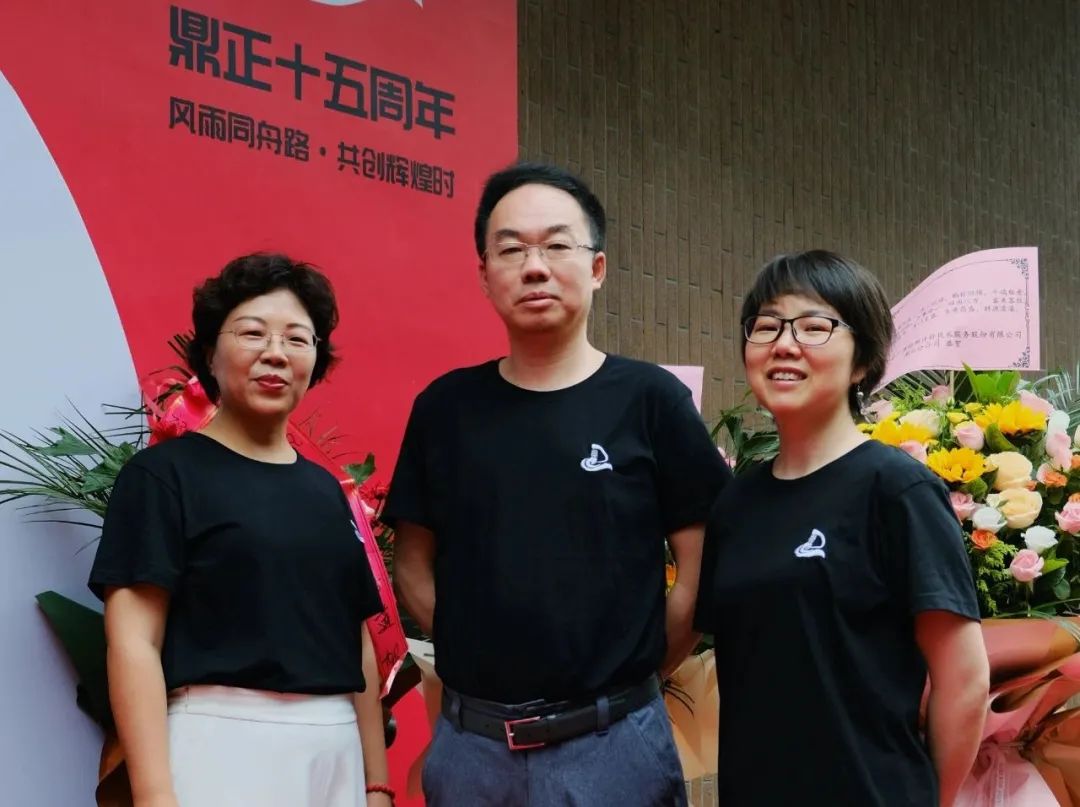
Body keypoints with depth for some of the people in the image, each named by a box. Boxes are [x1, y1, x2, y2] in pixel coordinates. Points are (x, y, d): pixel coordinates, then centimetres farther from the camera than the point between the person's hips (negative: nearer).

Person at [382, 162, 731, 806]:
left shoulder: (650, 398, -4)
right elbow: (414, 564, 10)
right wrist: (479, 660, 1)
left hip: (611, 743, -2)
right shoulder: (445, 407, 3)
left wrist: (632, 673, -2)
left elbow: (702, 567, -3)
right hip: (470, 743, 3)